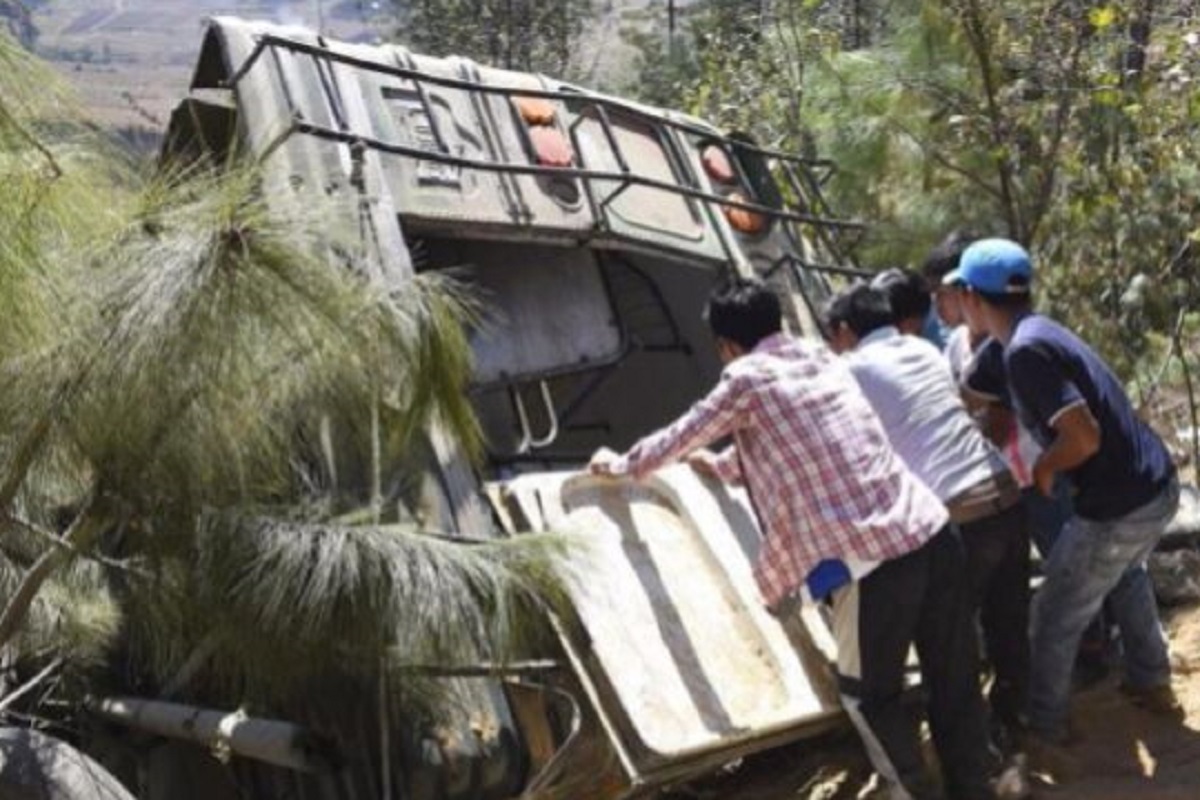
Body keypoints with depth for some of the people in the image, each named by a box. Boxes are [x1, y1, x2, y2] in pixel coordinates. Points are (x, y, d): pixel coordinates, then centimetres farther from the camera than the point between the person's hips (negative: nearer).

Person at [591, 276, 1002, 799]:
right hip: (932, 531, 7)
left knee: (870, 695, 14)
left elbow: (676, 440, 14)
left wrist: (618, 465, 32)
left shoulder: (747, 379, -1)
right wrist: (721, 464, 51)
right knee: (955, 682, 15)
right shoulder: (821, 356, 20)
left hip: (868, 559, -7)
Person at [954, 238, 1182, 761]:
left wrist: (1043, 469, -7)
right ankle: (1152, 683, 50)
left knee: (1056, 618, 10)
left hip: (1119, 506, -9)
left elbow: (1084, 437, -25)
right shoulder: (1045, 331, 10)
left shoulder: (1025, 350, -20)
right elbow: (1025, 416, 24)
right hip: (1158, 485, 9)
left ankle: (1045, 727, 24)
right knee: (1126, 577, 37)